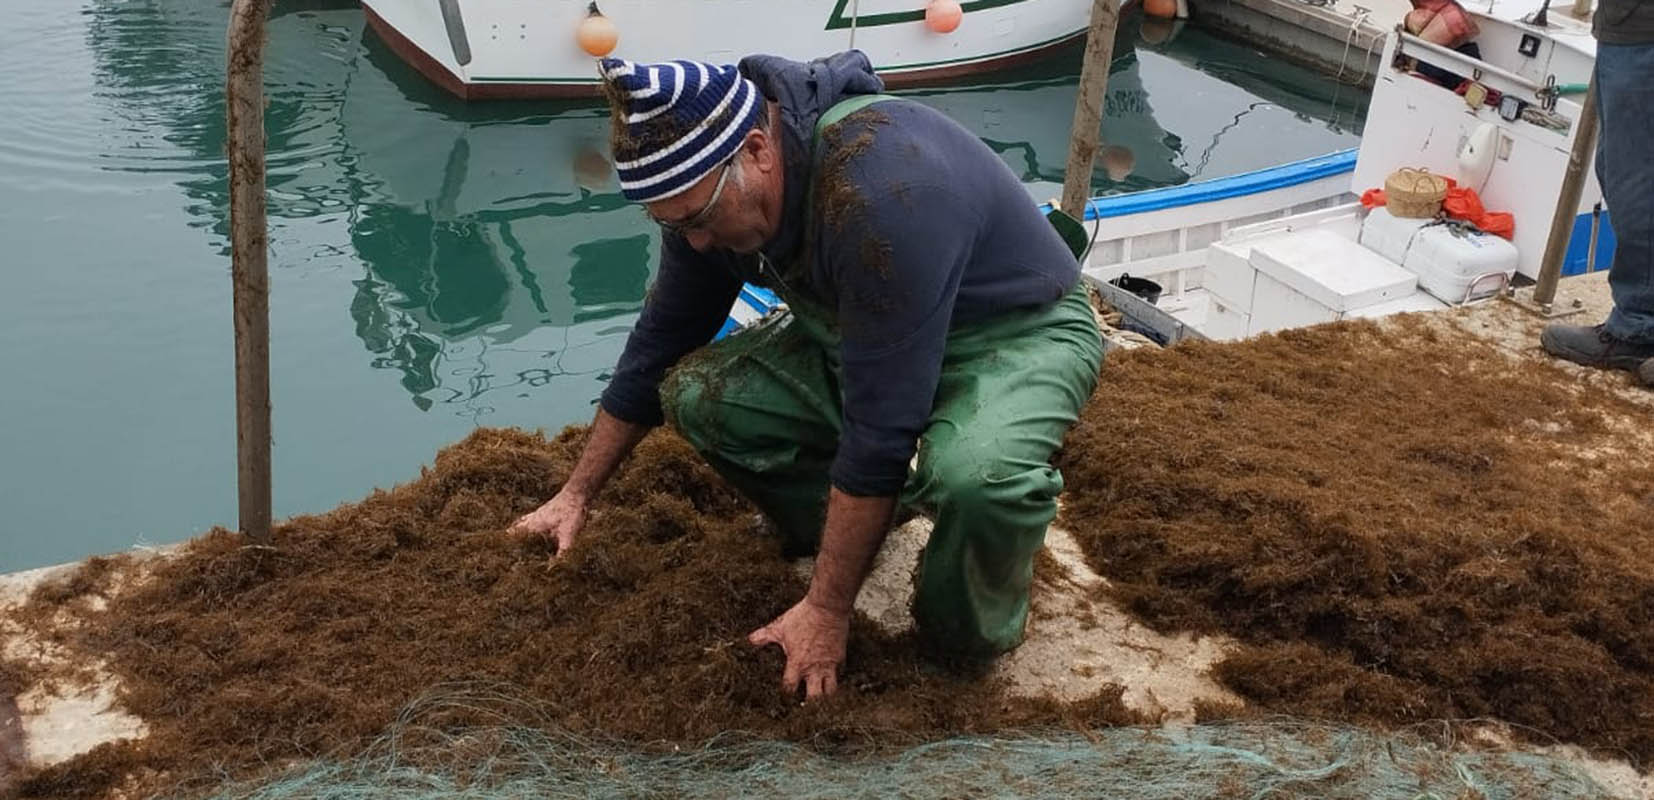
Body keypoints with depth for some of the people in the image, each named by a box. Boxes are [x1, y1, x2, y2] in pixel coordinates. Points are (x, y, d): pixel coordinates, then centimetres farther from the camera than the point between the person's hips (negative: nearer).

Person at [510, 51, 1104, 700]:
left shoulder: (881, 191, -38)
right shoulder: (707, 184, -12)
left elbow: (879, 429, -35)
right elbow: (658, 347, 4)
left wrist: (827, 611, -28)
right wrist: (575, 495, 8)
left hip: (1022, 331, -7)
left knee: (977, 474, -40)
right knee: (697, 393, -13)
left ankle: (973, 635, -7)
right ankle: (858, 524, 9)